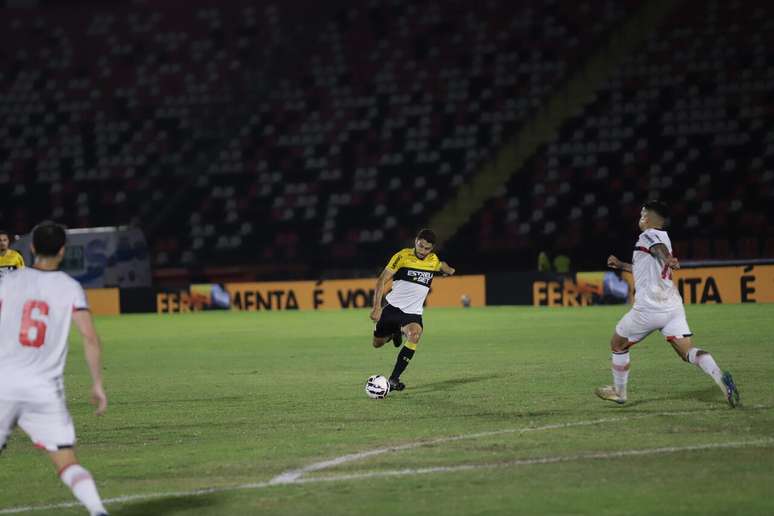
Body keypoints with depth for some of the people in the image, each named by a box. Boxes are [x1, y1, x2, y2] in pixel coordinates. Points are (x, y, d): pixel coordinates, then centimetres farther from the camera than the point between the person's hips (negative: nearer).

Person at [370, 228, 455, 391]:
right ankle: (395, 333, 47)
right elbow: (382, 280, -14)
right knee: (377, 343, 11)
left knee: (415, 334, -31)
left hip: (413, 313, 1)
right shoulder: (403, 256, -11)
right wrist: (377, 307, -21)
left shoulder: (433, 260, 3)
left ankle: (393, 379, -31)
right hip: (393, 308, -1)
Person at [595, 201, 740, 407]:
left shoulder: (648, 236, -5)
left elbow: (659, 247, -31)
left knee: (618, 344, 15)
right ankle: (720, 377, -32)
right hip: (673, 305, 7)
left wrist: (668, 260, -53)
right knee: (688, 351, -6)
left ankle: (619, 392, 26)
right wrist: (621, 265, 49)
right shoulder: (663, 237, 22)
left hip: (649, 308, -7)